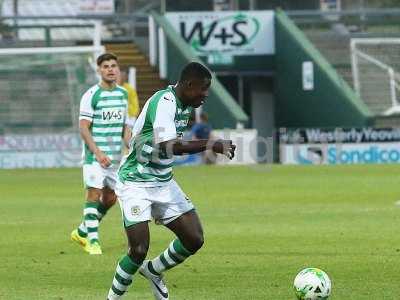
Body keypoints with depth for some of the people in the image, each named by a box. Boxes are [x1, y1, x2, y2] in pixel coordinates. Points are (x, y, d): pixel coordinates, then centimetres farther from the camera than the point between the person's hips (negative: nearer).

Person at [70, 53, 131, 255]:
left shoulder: (123, 94, 11)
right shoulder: (91, 95, -9)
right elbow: (83, 127, -12)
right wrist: (97, 152, -20)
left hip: (115, 155, 7)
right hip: (95, 156, -7)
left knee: (111, 198, 9)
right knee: (94, 194, -10)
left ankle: (82, 232, 24)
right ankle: (93, 240, -6)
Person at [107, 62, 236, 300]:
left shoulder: (185, 106, 7)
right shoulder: (164, 103, -23)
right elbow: (167, 147, -35)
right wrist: (210, 145, -37)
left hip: (163, 182, 9)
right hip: (136, 184, -9)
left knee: (195, 239, 0)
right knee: (139, 250, -16)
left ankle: (153, 271, 25)